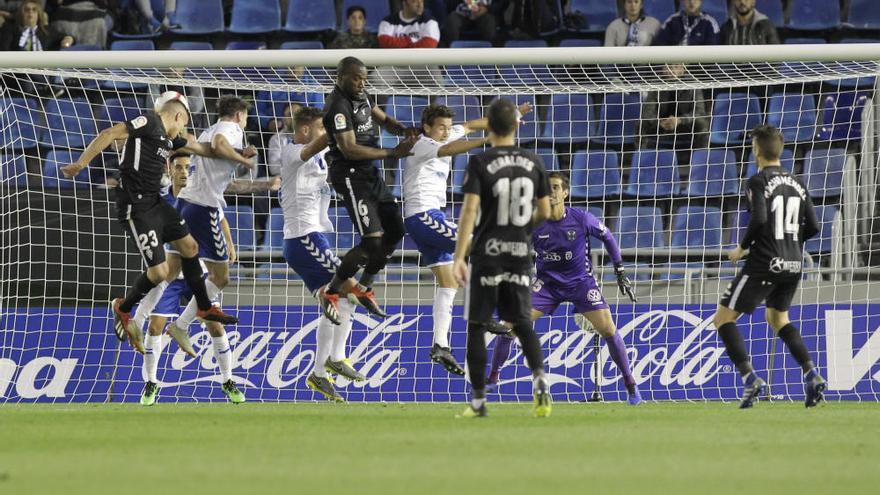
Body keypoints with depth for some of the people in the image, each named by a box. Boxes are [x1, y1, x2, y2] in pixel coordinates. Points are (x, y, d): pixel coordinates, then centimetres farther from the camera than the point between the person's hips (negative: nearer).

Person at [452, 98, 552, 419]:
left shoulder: (480, 163, -10)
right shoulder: (533, 163, 3)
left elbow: (470, 210, -17)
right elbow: (544, 212, 8)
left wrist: (459, 257, -17)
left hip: (488, 252, -3)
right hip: (521, 252, 3)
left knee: (477, 326, 6)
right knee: (522, 323, 10)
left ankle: (478, 400, 5)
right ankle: (539, 379, -16)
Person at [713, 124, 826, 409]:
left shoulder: (758, 182, -9)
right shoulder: (796, 184, 11)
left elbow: (759, 218, -22)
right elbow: (813, 227, 8)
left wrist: (742, 247, -7)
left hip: (764, 264, -7)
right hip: (793, 264, 7)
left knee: (723, 319, 2)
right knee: (778, 318, 28)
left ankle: (750, 379, -13)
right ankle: (812, 375, 12)